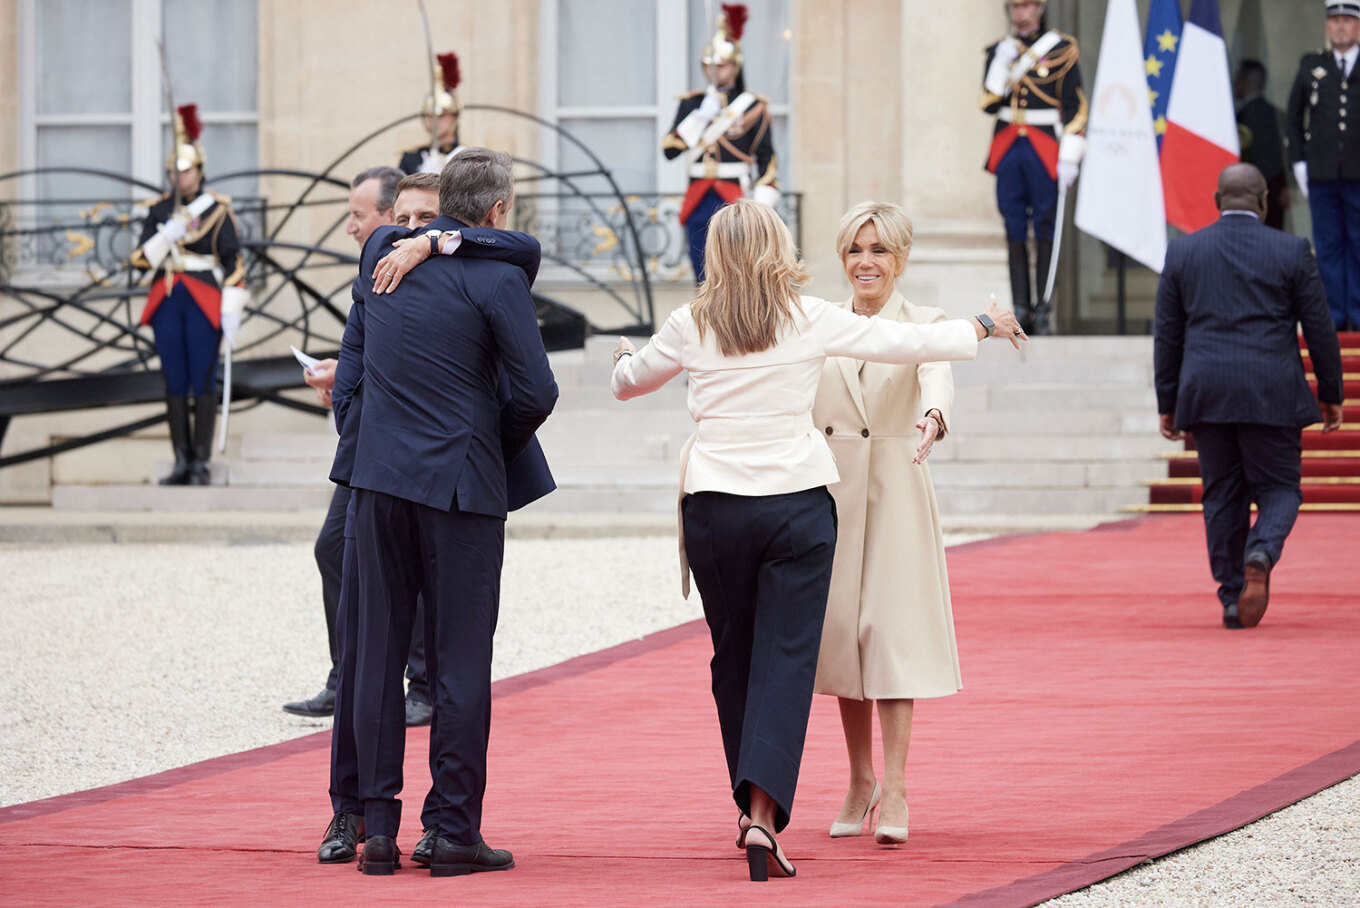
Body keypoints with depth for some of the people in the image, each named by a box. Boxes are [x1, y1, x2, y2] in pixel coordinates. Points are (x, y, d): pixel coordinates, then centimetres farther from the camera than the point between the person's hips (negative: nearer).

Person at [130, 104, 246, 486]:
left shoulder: (218, 210, 1)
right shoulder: (159, 210, 11)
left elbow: (234, 261, -2)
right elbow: (142, 258, 6)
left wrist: (232, 310, -9)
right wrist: (166, 235, -12)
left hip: (205, 303, -4)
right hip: (166, 303, 4)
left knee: (203, 381, -5)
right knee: (174, 383, 4)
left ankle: (201, 463, -2)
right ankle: (182, 461, 9)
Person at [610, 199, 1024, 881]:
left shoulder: (690, 326, 2)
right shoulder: (812, 320, -1)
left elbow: (627, 383, 19)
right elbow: (907, 343, 9)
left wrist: (626, 358, 43)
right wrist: (984, 328, 26)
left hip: (715, 504, 1)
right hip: (797, 501, -1)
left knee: (732, 658, 14)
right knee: (785, 658, -3)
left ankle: (752, 804, 22)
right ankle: (763, 814, -17)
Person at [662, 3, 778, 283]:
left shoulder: (753, 107, 1)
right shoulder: (691, 104, 11)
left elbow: (767, 161, -1)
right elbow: (669, 150, 1)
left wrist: (761, 207, -10)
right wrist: (700, 118, -9)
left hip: (736, 199, -4)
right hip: (699, 203, 4)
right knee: (703, 278, 5)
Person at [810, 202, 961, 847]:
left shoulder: (923, 323, 0)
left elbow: (938, 375, -20)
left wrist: (931, 418, -42)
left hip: (895, 492, -3)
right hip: (828, 491, 3)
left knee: (891, 626, -9)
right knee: (840, 629, 5)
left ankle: (894, 792, -9)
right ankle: (860, 781, 18)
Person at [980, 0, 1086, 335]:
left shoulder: (1062, 49, 0)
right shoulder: (1000, 51, 11)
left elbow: (1075, 108, -2)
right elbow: (989, 103, 6)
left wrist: (1069, 157, -8)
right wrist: (1001, 65, -8)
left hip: (1044, 152, -4)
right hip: (1008, 150, 4)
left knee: (1045, 231, -2)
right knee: (1015, 231, 3)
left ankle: (1042, 308, 2)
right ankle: (1020, 308, 7)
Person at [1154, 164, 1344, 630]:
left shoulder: (1182, 251, 5)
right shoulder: (1291, 251, -1)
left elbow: (1167, 334, 7)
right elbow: (1319, 328, 2)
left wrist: (1167, 403, 13)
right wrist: (1331, 394, 12)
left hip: (1206, 396, 2)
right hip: (1272, 397, -2)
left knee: (1222, 496, 9)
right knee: (1278, 489, 7)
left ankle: (1232, 599, 8)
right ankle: (1260, 556, -21)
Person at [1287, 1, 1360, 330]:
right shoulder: (1311, 66, 9)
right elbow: (1294, 115, 15)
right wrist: (1298, 163, 7)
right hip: (1322, 176, 1)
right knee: (1329, 247, 3)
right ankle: (1333, 315, 7)